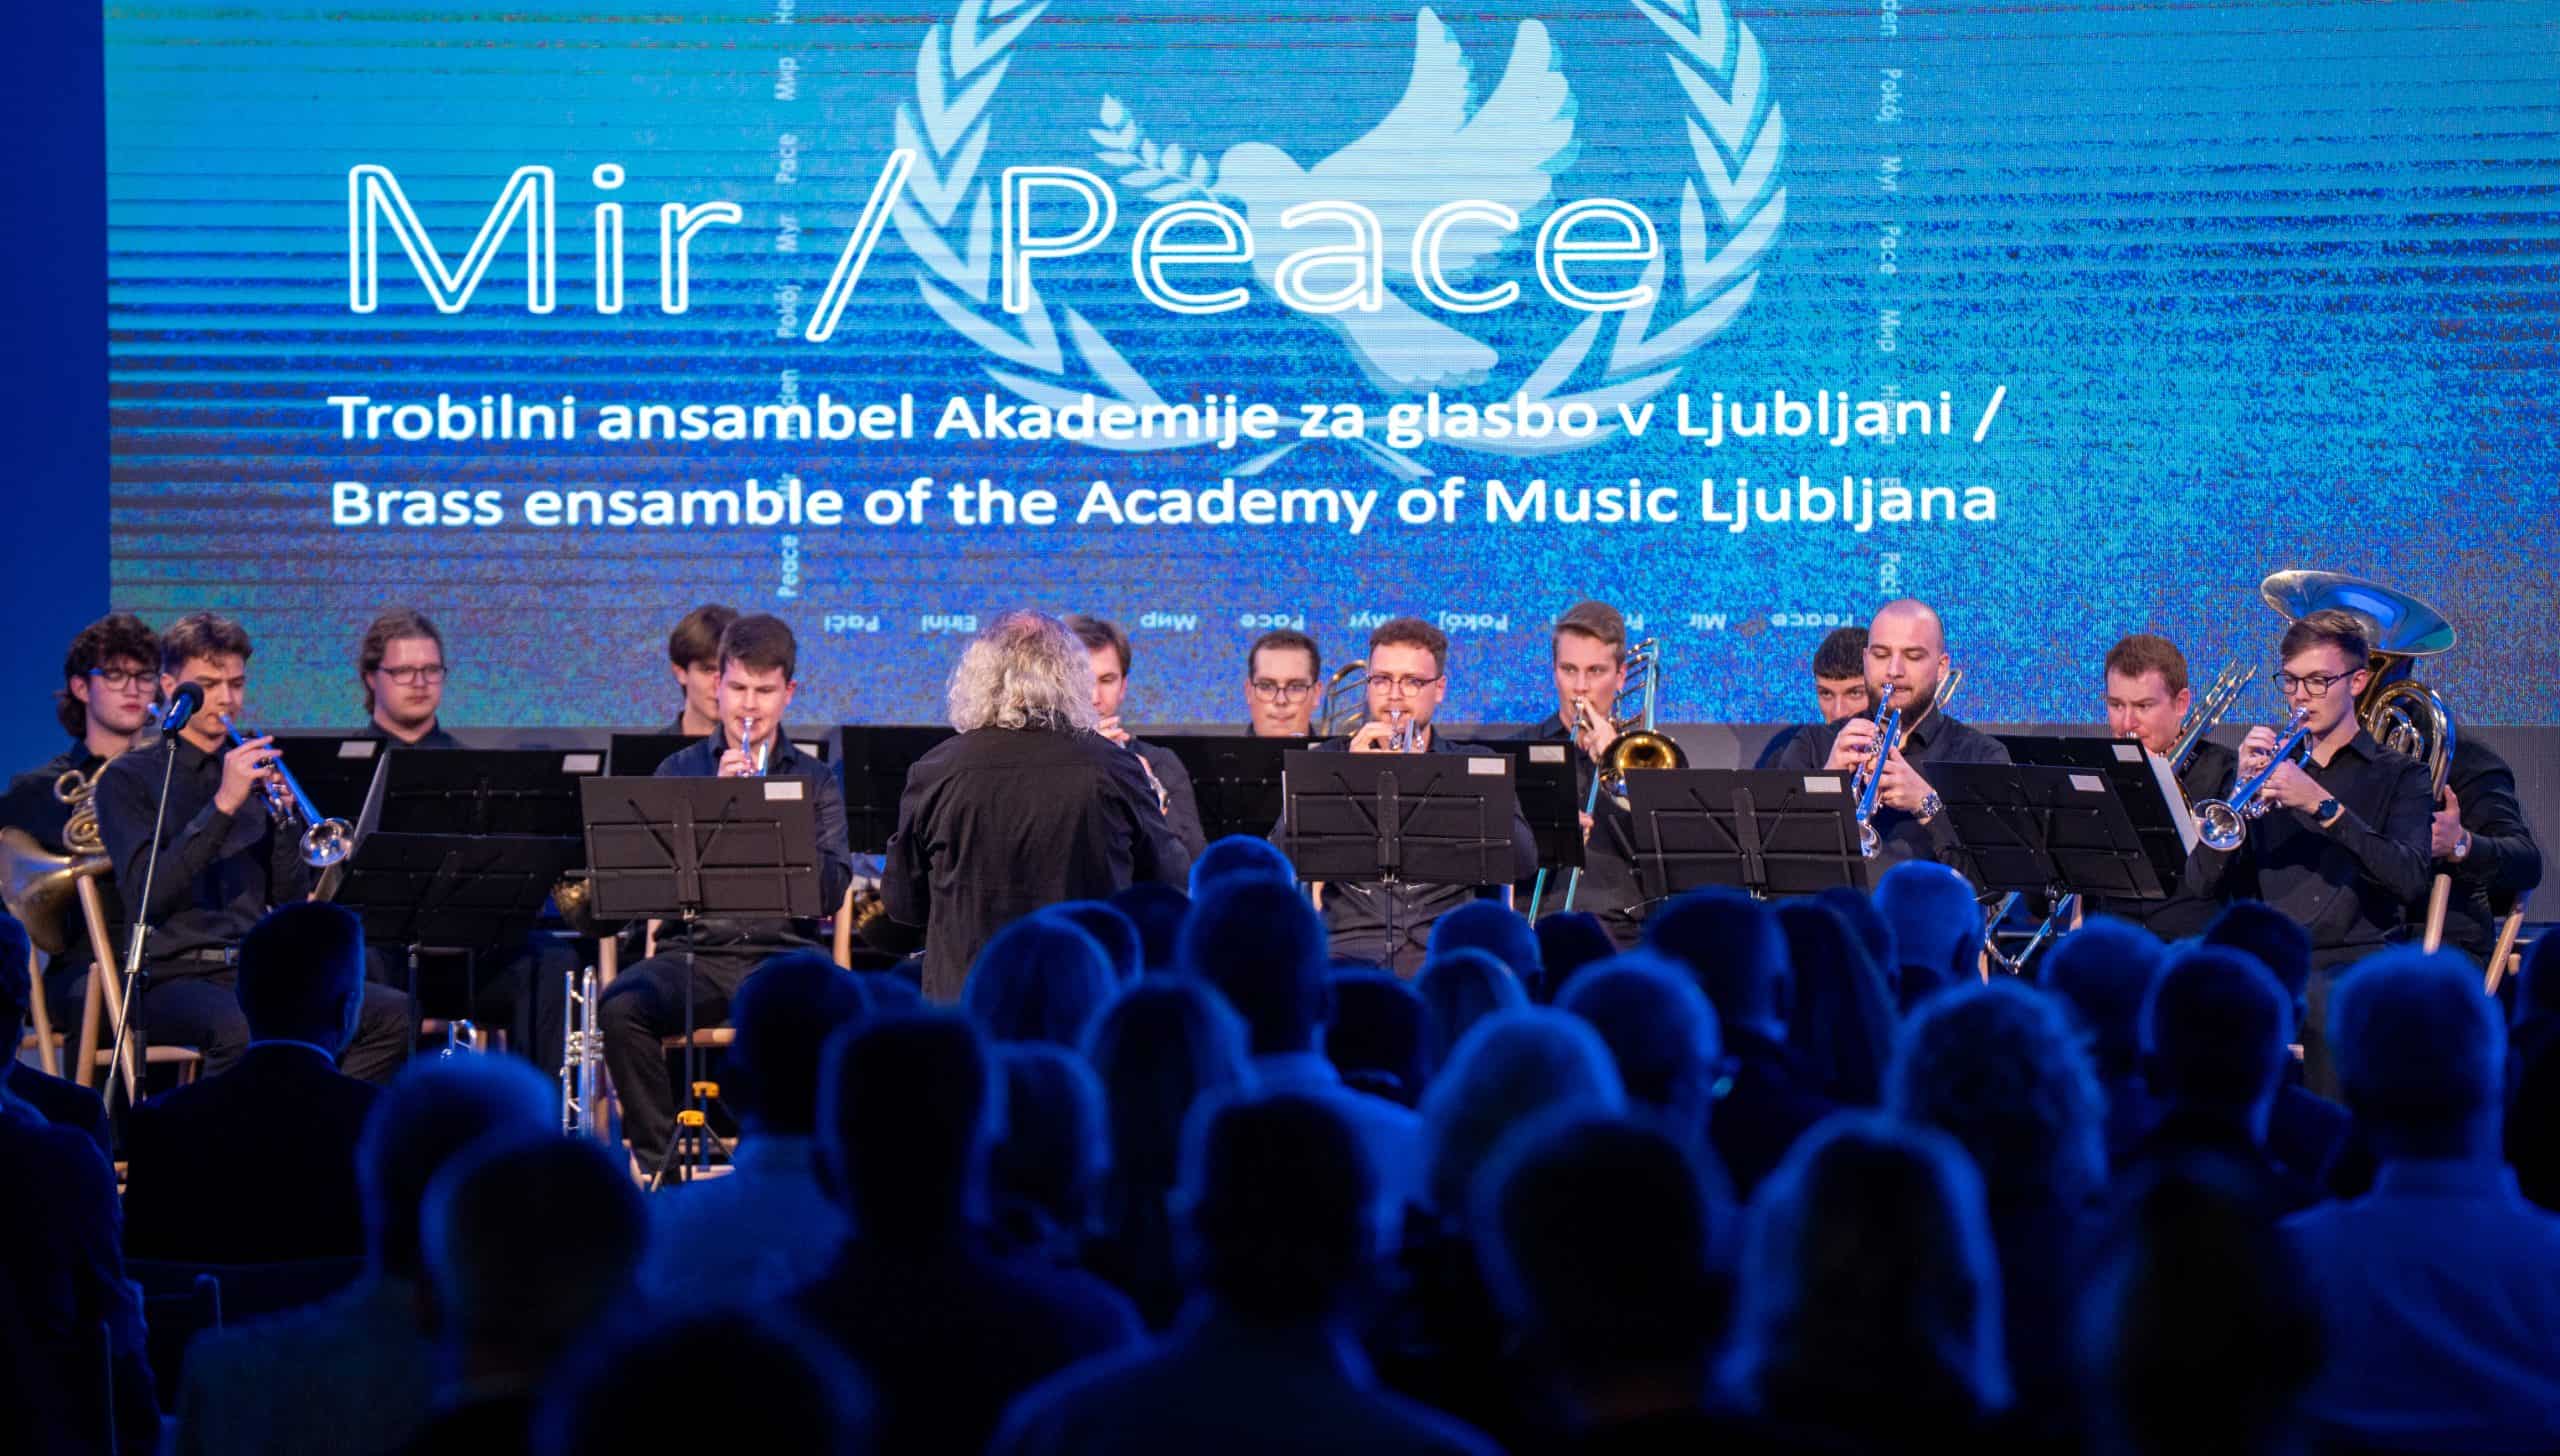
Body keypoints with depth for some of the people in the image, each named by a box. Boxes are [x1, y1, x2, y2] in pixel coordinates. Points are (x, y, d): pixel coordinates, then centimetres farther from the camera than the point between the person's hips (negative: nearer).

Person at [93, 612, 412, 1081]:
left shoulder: (254, 776, 17)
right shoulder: (128, 779, 3)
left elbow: (290, 899, 12)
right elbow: (145, 894, -13)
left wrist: (283, 815, -5)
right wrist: (222, 805, -19)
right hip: (175, 976, -5)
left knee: (395, 1015, -16)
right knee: (242, 1030, -39)